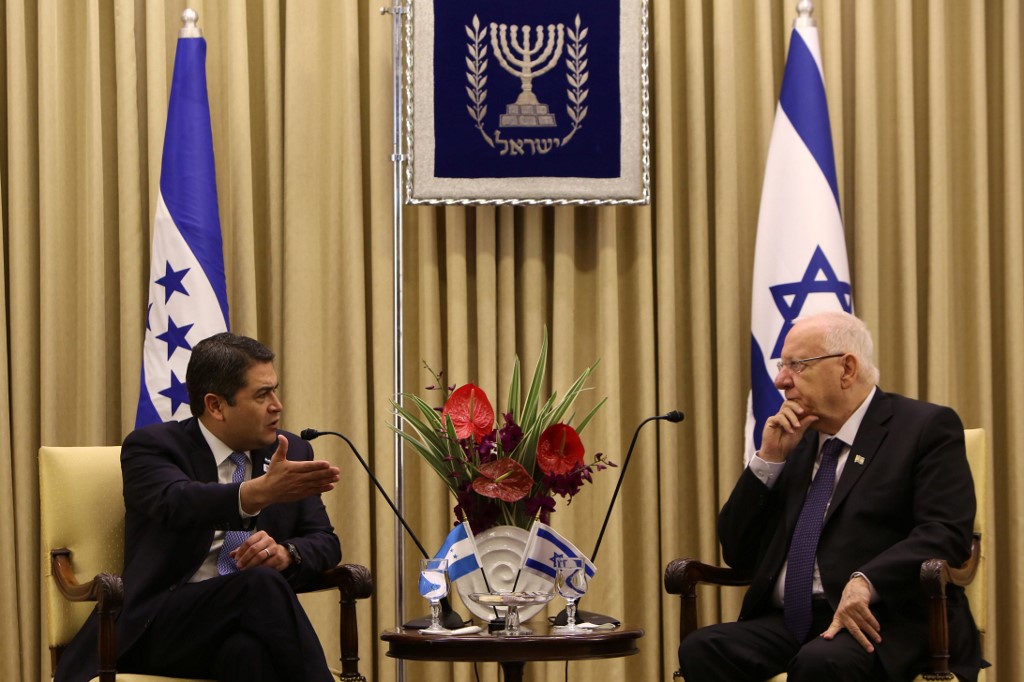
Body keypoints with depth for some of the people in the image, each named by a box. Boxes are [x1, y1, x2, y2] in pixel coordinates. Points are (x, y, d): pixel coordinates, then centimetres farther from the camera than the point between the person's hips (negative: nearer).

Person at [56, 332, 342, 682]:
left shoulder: (291, 452, 16)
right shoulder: (150, 446, -1)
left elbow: (324, 541, 12)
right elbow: (178, 503, -22)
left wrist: (286, 552, -14)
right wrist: (260, 492, -42)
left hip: (249, 620, 4)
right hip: (159, 625, -3)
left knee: (246, 650, -35)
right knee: (263, 584, -33)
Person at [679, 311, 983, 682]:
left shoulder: (926, 427, 2)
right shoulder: (796, 442, 20)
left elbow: (947, 533, -13)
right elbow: (737, 552, 18)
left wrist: (866, 582, -28)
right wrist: (769, 459, 6)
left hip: (879, 624, -6)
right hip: (788, 622, 6)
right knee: (701, 649, -24)